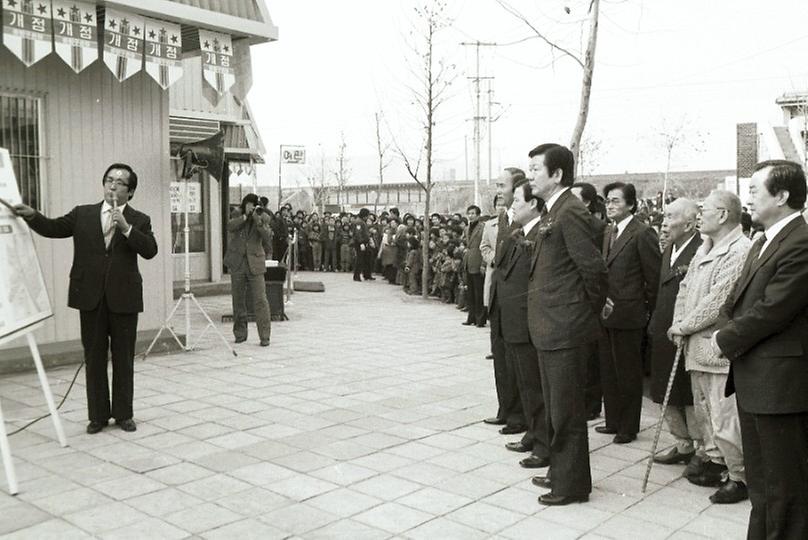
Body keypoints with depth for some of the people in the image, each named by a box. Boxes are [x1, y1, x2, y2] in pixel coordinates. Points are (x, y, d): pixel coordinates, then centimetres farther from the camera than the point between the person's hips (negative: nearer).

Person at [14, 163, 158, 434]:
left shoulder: (139, 220, 3)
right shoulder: (83, 214, 10)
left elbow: (150, 250, -11)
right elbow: (53, 228, 1)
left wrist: (126, 227, -22)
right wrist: (31, 215, -16)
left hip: (123, 298, -1)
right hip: (91, 298, 2)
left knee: (123, 358, 6)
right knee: (94, 358, 7)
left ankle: (124, 414, 17)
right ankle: (97, 415, 17)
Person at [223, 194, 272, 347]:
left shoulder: (261, 219, 6)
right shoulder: (237, 218, 9)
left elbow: (267, 237, -13)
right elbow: (230, 227, -14)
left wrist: (258, 221, -24)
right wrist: (245, 216, -19)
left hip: (254, 264, -2)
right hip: (237, 264, 2)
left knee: (260, 300, -9)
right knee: (238, 300, 8)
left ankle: (264, 336, -6)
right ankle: (240, 334, 20)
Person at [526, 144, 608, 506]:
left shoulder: (570, 213, -17)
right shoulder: (552, 213, 13)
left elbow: (594, 268, -20)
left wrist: (591, 310, -6)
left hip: (565, 329, -10)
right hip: (550, 327, 10)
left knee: (566, 409, 2)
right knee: (555, 407, 20)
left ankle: (572, 484, 16)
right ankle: (560, 471, 34)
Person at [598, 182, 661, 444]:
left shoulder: (643, 234, -11)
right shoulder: (608, 234, 14)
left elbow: (654, 277, -11)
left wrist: (647, 311, -7)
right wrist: (601, 300, 9)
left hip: (628, 316, -8)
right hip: (607, 314, 8)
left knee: (628, 373, 4)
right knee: (608, 371, 14)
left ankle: (629, 427, 16)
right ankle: (613, 421, 27)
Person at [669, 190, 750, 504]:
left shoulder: (740, 251, -17)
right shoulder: (705, 249, 14)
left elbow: (718, 300, -21)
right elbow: (686, 287, 16)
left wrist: (685, 326, -11)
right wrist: (679, 324, 2)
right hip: (697, 346, 10)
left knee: (725, 419, -4)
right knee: (703, 411, 20)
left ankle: (740, 477, 12)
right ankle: (715, 461, 36)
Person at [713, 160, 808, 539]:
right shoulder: (763, 244, 14)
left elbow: (770, 310, -21)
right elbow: (738, 298, 17)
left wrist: (727, 340, -9)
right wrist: (726, 331, -1)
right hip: (752, 380, 10)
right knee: (760, 480, 21)